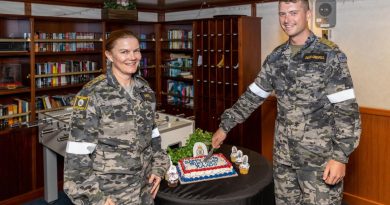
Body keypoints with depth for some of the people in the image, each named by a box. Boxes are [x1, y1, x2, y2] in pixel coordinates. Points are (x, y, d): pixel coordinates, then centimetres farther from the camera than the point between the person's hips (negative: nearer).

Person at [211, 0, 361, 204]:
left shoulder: (330, 55, -9)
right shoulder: (276, 57, 6)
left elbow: (347, 109, -12)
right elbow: (252, 95, 11)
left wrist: (341, 156, -18)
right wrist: (225, 126, 10)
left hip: (320, 156, -5)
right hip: (283, 155, 5)